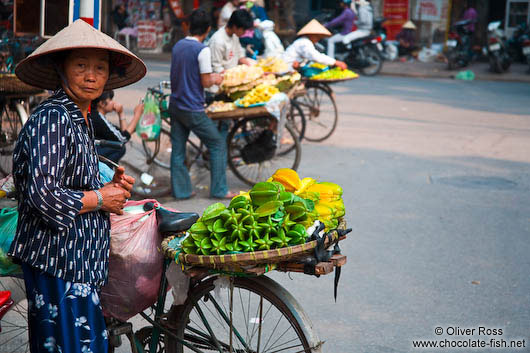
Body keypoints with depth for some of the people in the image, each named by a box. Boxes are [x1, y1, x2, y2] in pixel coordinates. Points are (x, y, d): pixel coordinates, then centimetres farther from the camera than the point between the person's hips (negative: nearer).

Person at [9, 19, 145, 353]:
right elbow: (43, 196, -25)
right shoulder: (52, 118, -17)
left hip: (80, 261, 10)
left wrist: (110, 188, 6)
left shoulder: (81, 119, 14)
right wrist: (99, 198, -12)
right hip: (58, 264, -10)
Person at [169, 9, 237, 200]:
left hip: (175, 105, 7)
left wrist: (210, 76, 19)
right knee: (218, 144, 5)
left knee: (177, 150, 11)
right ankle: (219, 190, 7)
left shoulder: (177, 46, 8)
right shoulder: (202, 50, -15)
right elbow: (206, 82, -14)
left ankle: (181, 190, 15)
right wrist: (215, 78, 7)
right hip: (193, 109, -7)